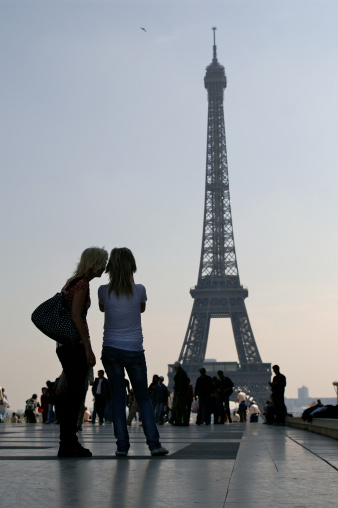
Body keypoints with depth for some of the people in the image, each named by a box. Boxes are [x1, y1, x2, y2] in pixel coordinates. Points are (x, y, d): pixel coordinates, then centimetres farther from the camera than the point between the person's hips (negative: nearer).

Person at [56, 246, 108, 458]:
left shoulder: (72, 282, 18)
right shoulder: (82, 283, -11)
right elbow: (76, 317, -18)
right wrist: (88, 349, -18)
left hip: (65, 345, 10)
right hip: (76, 345, -10)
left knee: (75, 394, 13)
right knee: (75, 394, -6)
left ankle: (69, 443, 18)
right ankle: (68, 446, -2)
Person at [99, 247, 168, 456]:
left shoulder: (104, 291, -6)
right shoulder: (139, 290, -8)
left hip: (111, 351, 1)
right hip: (134, 351, 0)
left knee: (118, 398, 7)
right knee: (143, 397, 10)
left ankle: (122, 445, 3)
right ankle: (154, 443, 4)